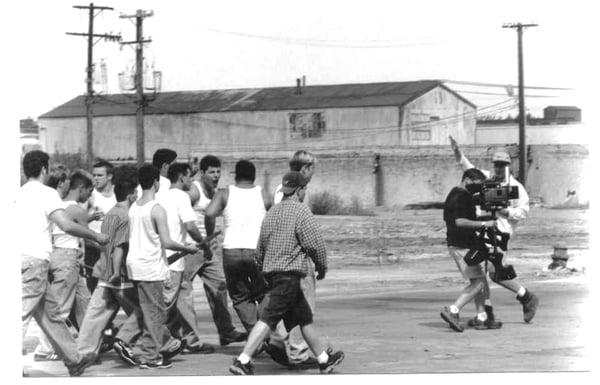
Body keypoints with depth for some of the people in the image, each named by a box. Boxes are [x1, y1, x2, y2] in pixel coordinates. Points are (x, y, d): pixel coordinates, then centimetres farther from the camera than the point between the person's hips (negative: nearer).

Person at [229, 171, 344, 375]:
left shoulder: (272, 212, 14)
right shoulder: (300, 211, -10)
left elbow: (261, 246, 18)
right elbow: (314, 243, -11)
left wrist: (262, 269, 27)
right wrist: (322, 267, 5)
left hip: (271, 272, 9)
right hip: (289, 273, -9)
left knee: (305, 317, 18)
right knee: (268, 319, -13)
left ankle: (324, 359, 27)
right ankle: (242, 361, -20)